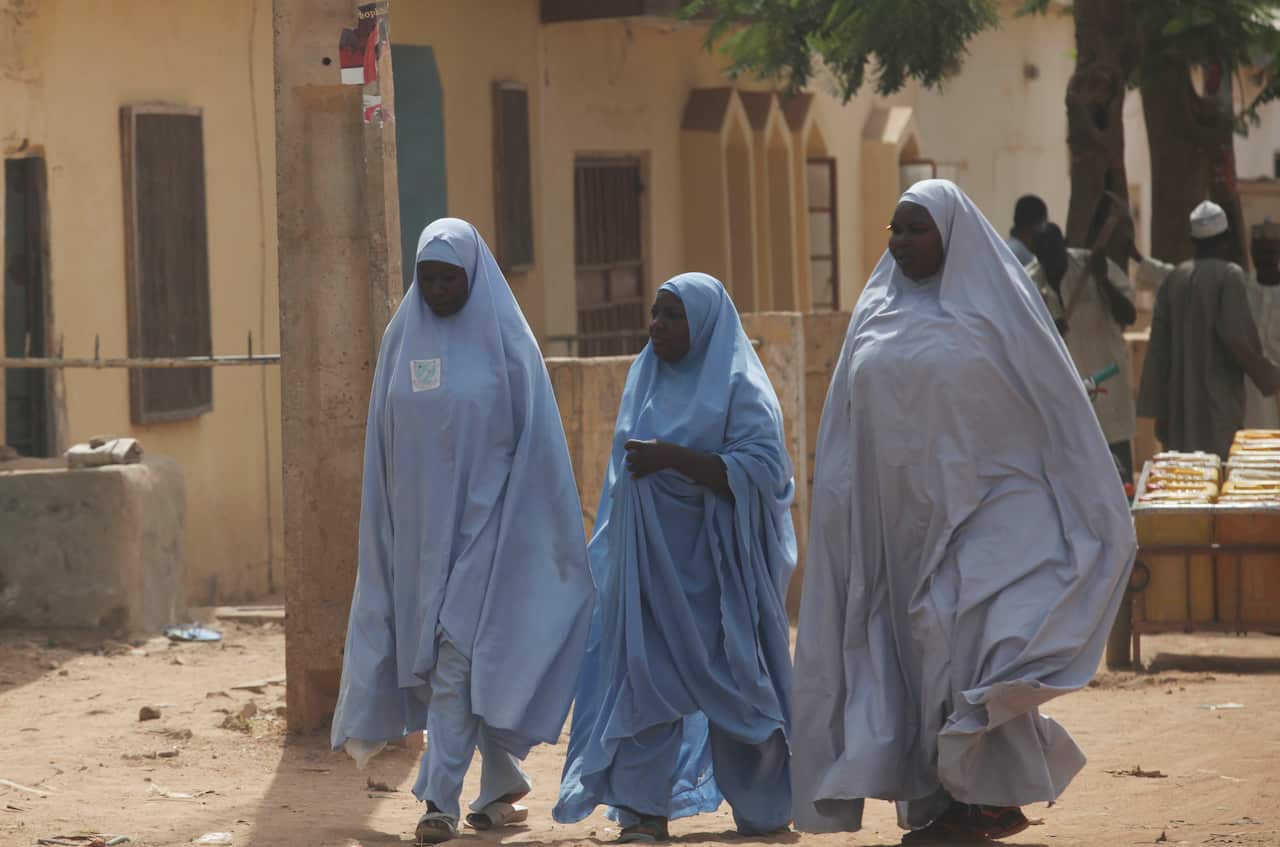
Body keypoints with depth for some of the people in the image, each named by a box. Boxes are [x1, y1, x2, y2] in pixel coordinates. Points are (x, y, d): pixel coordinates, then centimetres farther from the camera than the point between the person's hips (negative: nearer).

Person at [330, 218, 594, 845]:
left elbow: (536, 439, -4)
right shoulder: (402, 338, 6)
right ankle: (501, 785, 22)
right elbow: (383, 442, 10)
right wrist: (387, 529, 8)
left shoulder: (506, 339, -6)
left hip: (485, 520, -4)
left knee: (456, 655, -11)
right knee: (473, 658, 9)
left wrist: (542, 528, -5)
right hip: (422, 522, 4)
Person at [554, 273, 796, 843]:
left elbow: (762, 470, -19)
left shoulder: (739, 387, -8)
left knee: (732, 685, 2)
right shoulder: (646, 380, 12)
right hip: (649, 558, 5)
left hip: (715, 563, -5)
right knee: (645, 676, -3)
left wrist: (673, 457, -24)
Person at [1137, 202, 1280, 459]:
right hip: (1219, 397, -5)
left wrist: (1157, 405, 12)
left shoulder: (1174, 278, 7)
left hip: (1181, 399, 6)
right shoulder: (1228, 276, -9)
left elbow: (1159, 344, 7)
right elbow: (1237, 335, -16)